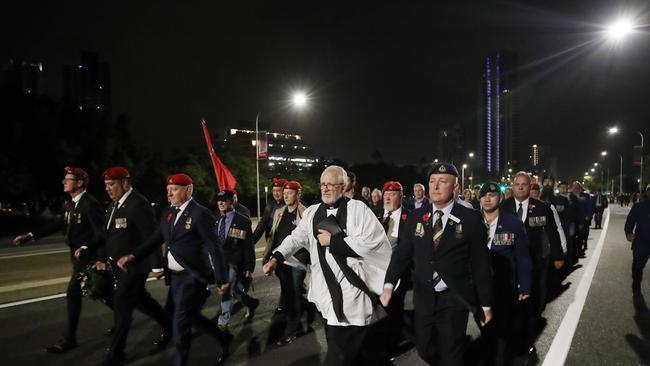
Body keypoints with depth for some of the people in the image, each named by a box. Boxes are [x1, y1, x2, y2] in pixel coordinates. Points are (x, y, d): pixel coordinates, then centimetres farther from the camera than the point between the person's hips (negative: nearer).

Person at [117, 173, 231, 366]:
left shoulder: (200, 214, -13)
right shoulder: (168, 213, 10)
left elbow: (214, 248, -15)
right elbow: (155, 240, 12)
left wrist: (222, 279, -16)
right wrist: (132, 256, -4)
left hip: (193, 277, -8)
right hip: (175, 276, 8)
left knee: (180, 322, -2)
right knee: (191, 317, 17)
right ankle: (224, 338, 38)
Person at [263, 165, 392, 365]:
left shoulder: (357, 208, -7)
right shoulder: (312, 212, 11)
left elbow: (371, 241, -18)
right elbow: (297, 237, 6)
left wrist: (332, 241, -14)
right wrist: (276, 258, -9)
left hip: (350, 286, -5)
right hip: (325, 287, 6)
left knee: (343, 346, -2)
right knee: (334, 340, 19)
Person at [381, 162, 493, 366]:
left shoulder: (471, 218, -7)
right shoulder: (416, 217, 2)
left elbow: (481, 263, -4)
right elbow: (402, 253, 0)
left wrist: (486, 304, -1)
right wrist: (389, 285, -14)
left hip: (454, 300, -3)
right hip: (424, 298, 3)